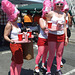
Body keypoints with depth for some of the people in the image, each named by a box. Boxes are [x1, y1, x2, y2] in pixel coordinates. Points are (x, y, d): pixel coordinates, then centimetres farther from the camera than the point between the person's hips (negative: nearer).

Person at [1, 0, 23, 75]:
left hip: (18, 45, 8)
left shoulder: (15, 22, 9)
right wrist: (10, 40, -34)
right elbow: (5, 36, -17)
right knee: (19, 63, -3)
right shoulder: (9, 24, -17)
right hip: (15, 45, -8)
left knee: (14, 62, 18)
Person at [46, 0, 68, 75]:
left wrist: (66, 37, 11)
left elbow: (64, 27, 13)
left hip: (61, 36, 4)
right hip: (52, 35, -4)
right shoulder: (51, 13, -2)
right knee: (51, 55, -4)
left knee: (59, 54, 8)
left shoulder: (64, 14, 10)